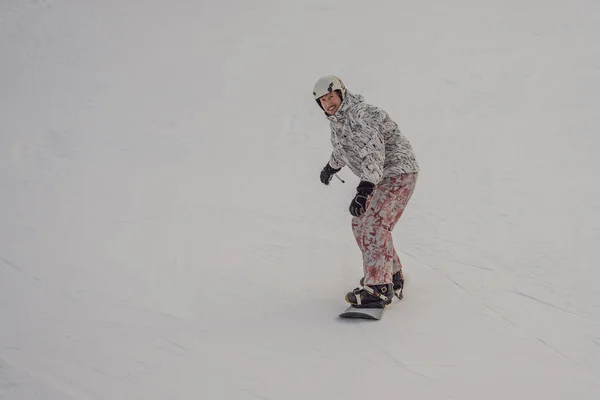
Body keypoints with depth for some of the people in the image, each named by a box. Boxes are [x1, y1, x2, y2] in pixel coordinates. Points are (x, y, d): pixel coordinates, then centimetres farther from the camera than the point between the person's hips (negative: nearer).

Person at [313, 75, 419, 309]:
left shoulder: (362, 114, -23)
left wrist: (365, 189, -46)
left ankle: (378, 288, -23)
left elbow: (373, 152, -36)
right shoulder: (335, 120, 7)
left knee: (374, 225, -22)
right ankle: (392, 276, 27)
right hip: (379, 178, 10)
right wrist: (332, 166, 48)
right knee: (360, 224, 14)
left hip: (399, 172, -10)